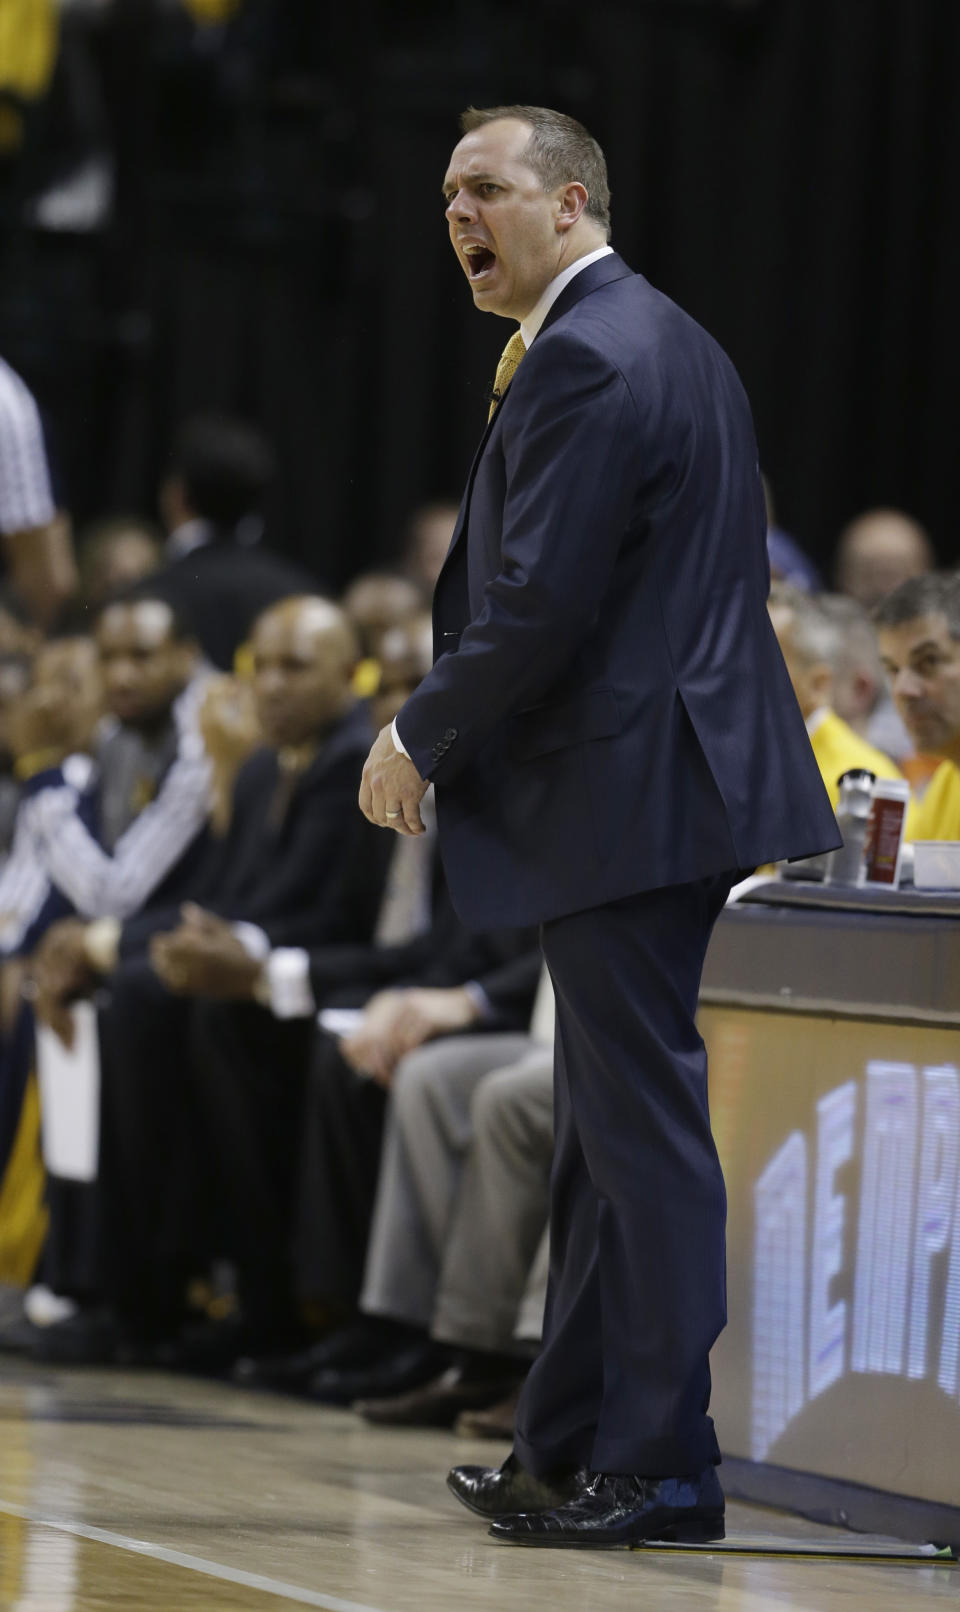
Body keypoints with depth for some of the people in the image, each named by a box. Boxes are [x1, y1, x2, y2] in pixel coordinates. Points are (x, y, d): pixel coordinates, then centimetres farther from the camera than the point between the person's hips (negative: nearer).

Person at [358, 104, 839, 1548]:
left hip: (626, 791, -11)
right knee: (609, 1128, 14)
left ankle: (659, 1466, -4)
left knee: (645, 1124, -7)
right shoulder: (671, 340, 17)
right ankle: (569, 1449, 21)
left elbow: (538, 603, -21)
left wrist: (420, 741, -8)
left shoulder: (583, 361, -16)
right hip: (660, 776, 11)